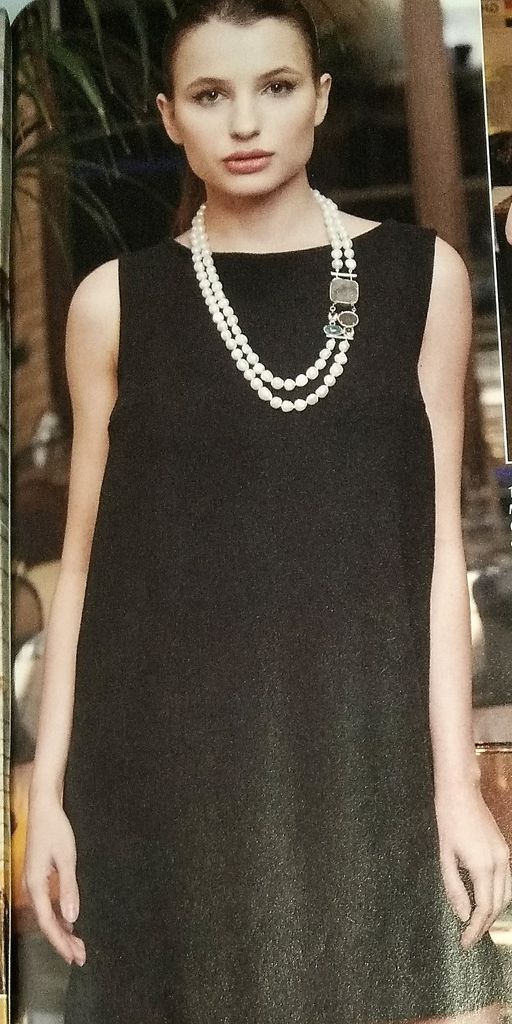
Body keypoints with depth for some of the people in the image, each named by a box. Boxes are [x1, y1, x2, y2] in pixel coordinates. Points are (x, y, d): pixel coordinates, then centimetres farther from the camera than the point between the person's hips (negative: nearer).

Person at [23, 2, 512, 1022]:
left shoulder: (422, 275, 3)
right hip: (176, 765, 0)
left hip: (371, 756, 1)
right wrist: (48, 789, 2)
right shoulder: (115, 300, 3)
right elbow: (85, 557, 5)